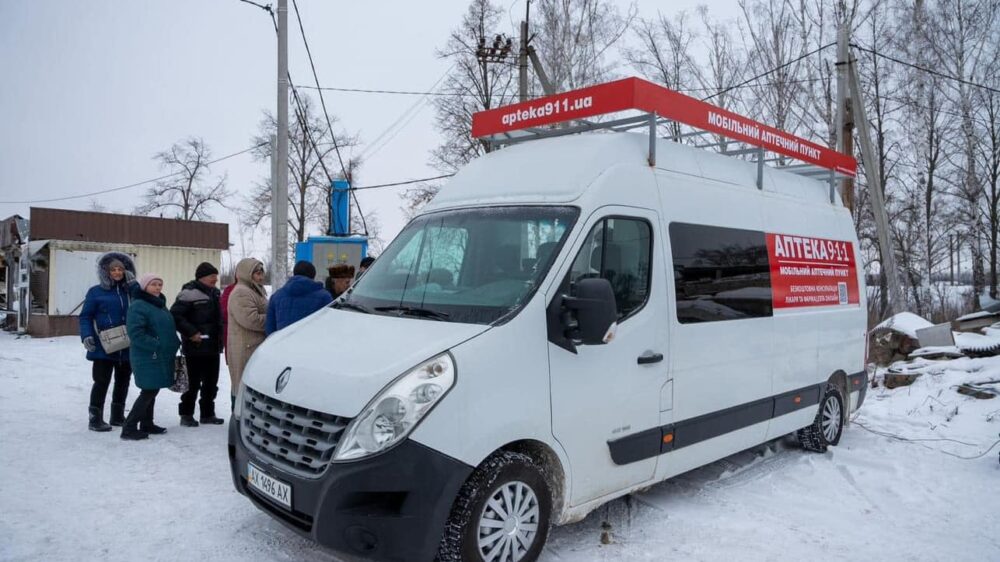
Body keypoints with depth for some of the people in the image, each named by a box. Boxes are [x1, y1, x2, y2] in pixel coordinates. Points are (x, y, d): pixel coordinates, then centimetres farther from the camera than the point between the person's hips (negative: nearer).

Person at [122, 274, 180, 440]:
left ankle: (146, 424, 26)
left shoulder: (160, 305, 16)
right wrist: (157, 345, -22)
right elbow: (136, 333, -21)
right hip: (148, 357, -9)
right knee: (149, 391, -9)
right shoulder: (138, 306, -13)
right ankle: (129, 428, -2)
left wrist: (175, 344, 10)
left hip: (161, 357, 9)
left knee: (152, 391, 15)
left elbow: (169, 329, 24)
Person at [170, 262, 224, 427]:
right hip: (195, 347, -8)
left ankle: (208, 413, 24)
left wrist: (220, 340, 16)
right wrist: (192, 332, -20)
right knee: (193, 383, -1)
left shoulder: (214, 293, 14)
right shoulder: (190, 293, -13)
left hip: (213, 347, 8)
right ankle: (186, 415, 13)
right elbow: (175, 316, -19)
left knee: (211, 383, 13)